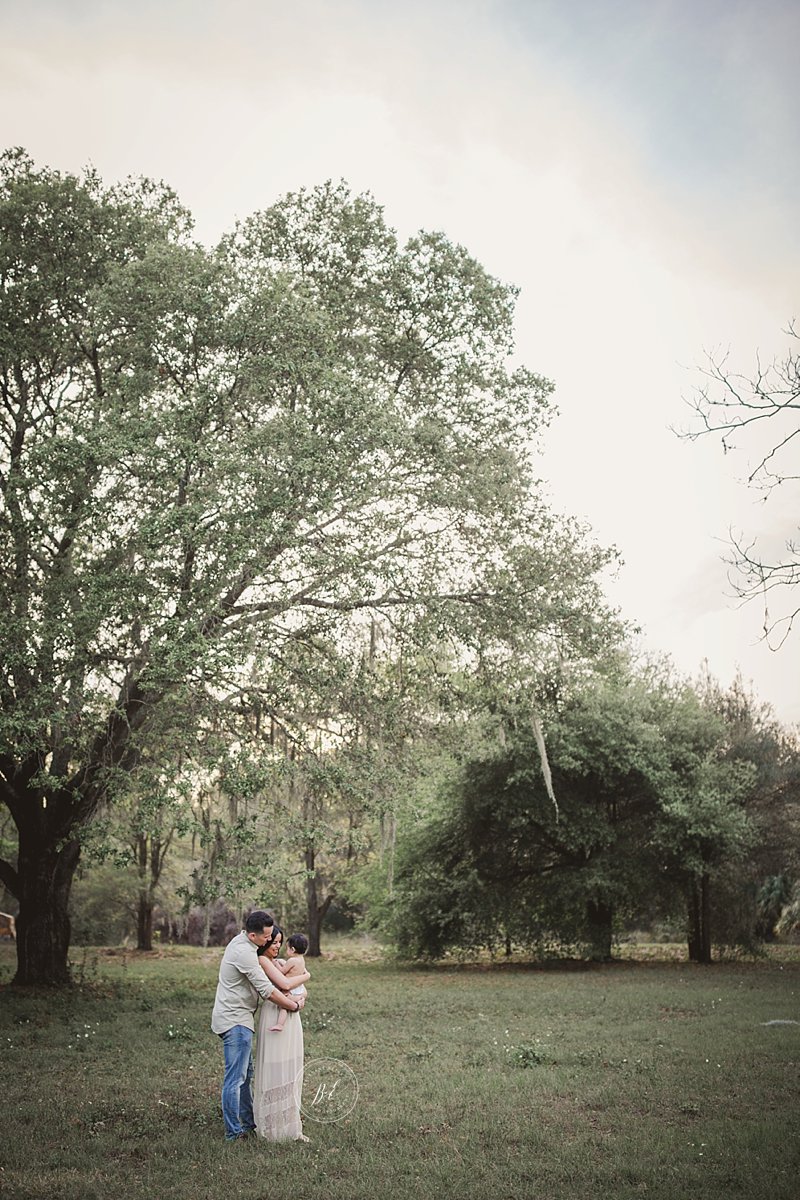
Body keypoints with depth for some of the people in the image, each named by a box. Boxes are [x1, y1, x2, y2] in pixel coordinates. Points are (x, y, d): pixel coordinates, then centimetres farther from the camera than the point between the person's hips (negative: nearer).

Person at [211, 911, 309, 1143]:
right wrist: (294, 1005, -10)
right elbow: (267, 991, -23)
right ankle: (233, 1132, 4)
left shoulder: (241, 942, 8)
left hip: (237, 1019, 11)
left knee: (245, 1074, 19)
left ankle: (248, 1123, 28)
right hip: (235, 1021, -11)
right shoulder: (244, 953, -24)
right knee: (235, 1078, -3)